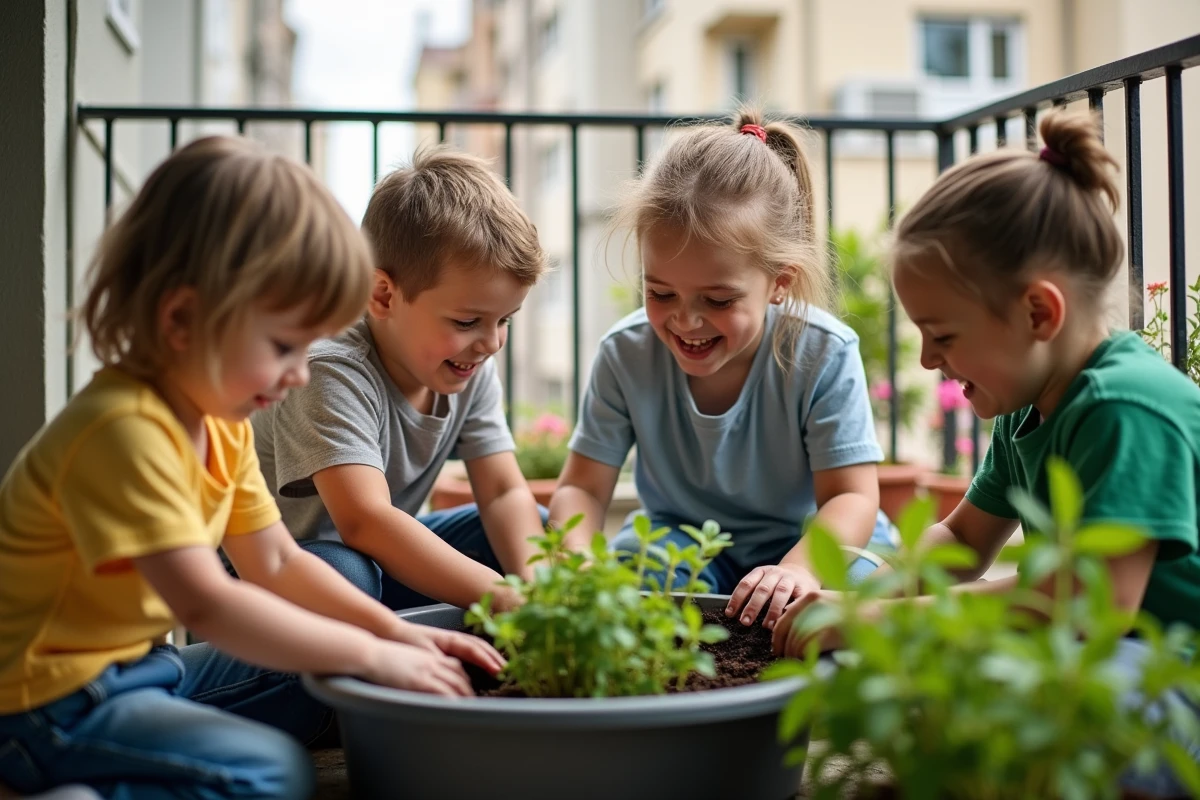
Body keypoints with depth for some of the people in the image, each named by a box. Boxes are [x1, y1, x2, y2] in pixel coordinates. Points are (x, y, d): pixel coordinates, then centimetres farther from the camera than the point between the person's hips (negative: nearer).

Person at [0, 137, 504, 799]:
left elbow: (276, 563, 10)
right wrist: (372, 654, -26)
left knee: (317, 683, 9)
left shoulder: (223, 425, 5)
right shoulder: (124, 429, -27)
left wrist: (398, 633, -2)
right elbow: (206, 602, -33)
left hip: (145, 666, 10)